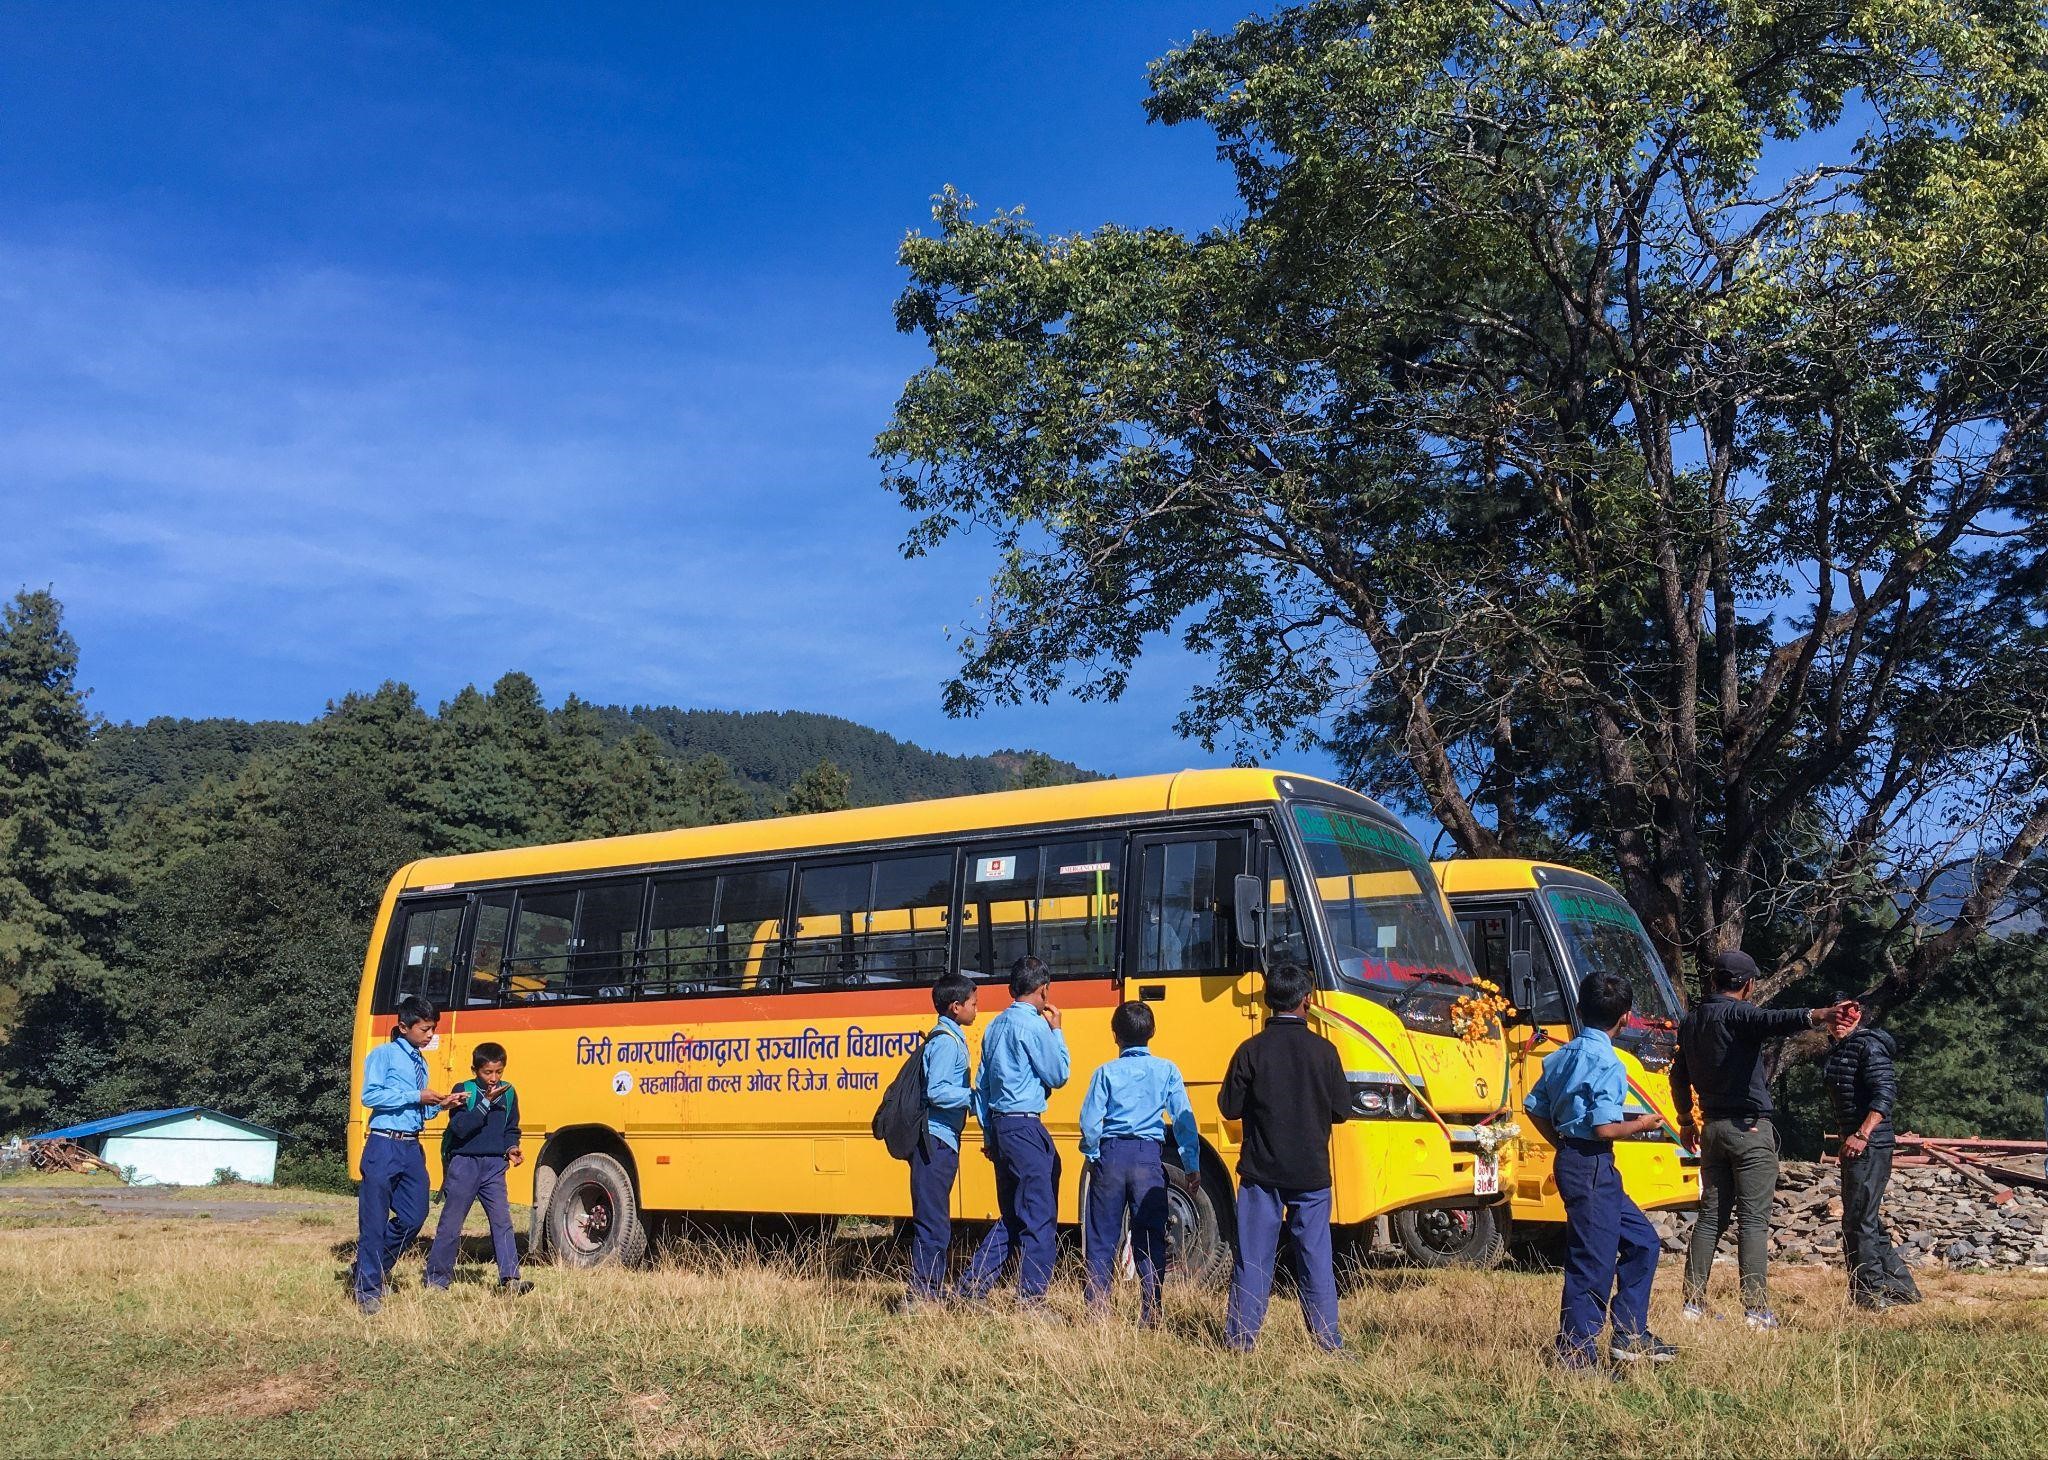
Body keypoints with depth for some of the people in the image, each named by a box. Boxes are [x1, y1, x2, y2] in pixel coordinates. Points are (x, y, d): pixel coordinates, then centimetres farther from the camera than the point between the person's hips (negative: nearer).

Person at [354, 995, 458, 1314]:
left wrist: (437, 1106, 2)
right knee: (374, 1220, -2)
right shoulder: (383, 1054, -3)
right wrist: (415, 1097, -14)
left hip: (413, 1149, 7)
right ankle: (368, 1289, 6)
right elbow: (370, 1096, -14)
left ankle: (375, 1266, 26)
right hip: (384, 1146, -7)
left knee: (413, 1217, 6)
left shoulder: (421, 1063, 19)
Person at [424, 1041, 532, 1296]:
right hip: (464, 1163, -3)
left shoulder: (508, 1093, 8)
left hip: (494, 1165, 3)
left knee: (502, 1220, -6)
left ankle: (510, 1278, -10)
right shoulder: (463, 1091, -5)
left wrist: (511, 1148, -2)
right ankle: (436, 1279, 15)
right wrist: (487, 1102, -22)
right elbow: (460, 1128, -17)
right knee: (451, 1224, 4)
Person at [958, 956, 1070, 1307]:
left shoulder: (995, 1026, 14)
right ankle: (1031, 1299, -1)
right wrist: (1056, 1031, 3)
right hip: (1026, 1127, -9)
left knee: (1011, 1216, 17)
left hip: (999, 1125, 9)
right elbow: (1058, 1075, -7)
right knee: (1039, 1217, -2)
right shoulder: (1033, 1025, -11)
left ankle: (973, 1286, 17)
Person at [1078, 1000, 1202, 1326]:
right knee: (1150, 1239, 6)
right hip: (1149, 1158, 0)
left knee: (1102, 1240, 8)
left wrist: (1092, 1157, 10)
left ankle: (1097, 1311, 9)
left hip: (1111, 1155, 0)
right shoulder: (1166, 1071, 1)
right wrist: (1191, 1165, 5)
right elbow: (1184, 1119, 0)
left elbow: (1090, 1121, -5)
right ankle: (1150, 1317, 6)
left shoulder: (1107, 1072, -1)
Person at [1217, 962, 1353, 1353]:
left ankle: (1240, 1340, 6)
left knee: (1253, 1258, 4)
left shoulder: (1251, 1050, -8)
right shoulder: (1324, 1051, -5)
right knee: (1315, 1258, 9)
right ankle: (1328, 1340, 12)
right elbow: (1342, 1110, 1)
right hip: (1312, 1174, 1)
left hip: (1261, 1173, -1)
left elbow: (1229, 1107, -3)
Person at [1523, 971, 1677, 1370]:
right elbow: (1605, 1128, -21)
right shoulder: (1608, 1063, -16)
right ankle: (1577, 1353, 2)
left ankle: (1630, 1337, 21)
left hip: (1571, 1157, 10)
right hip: (1593, 1166, -10)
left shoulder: (1562, 1055, 10)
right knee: (1593, 1261, -4)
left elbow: (1534, 1106, 13)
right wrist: (1643, 1124, -4)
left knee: (1641, 1239, 17)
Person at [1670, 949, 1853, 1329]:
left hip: (1712, 1127, 7)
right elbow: (1774, 1020, -34)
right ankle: (1756, 1309, -8)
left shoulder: (1690, 1021, 14)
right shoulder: (1738, 1014, -10)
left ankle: (1693, 1302, 9)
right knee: (1753, 1219, -6)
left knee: (1711, 1215, 10)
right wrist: (1818, 1016, -50)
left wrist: (1686, 1119, 36)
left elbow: (1679, 1076, 24)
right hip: (1749, 1127, -7)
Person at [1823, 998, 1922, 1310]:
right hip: (1853, 1144, 10)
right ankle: (1901, 1287, 24)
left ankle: (1869, 1296, -1)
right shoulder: (1839, 1050, 17)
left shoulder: (1868, 1045, -11)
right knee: (1868, 1222, 15)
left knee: (1858, 1222, -7)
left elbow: (1886, 1092, -21)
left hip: (1869, 1145, -10)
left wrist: (1862, 1135, -26)